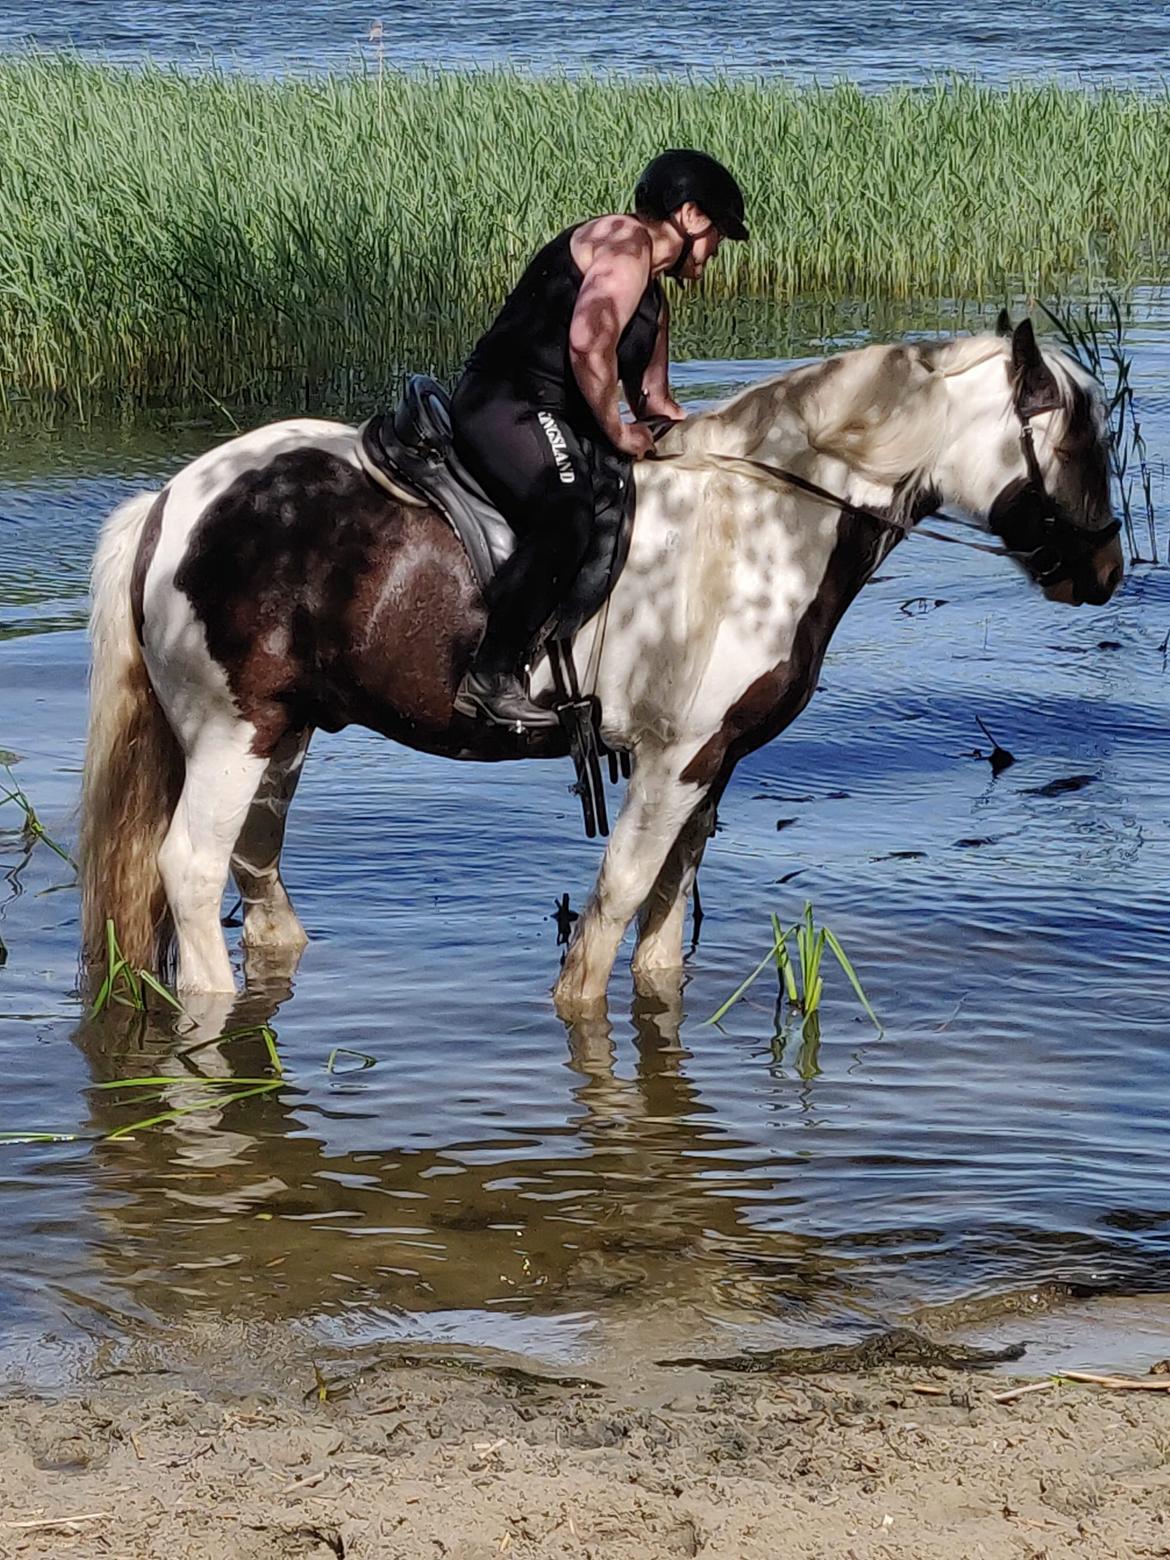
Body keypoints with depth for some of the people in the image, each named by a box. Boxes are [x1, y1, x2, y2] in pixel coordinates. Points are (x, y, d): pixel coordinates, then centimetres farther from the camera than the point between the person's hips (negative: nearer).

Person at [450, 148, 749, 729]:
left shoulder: (654, 300, 27)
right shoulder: (624, 240, -6)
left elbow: (654, 400, 32)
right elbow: (588, 341, -20)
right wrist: (617, 431, -11)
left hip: (552, 420, 11)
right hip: (505, 403, -11)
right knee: (565, 522, -31)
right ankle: (490, 678, -31)